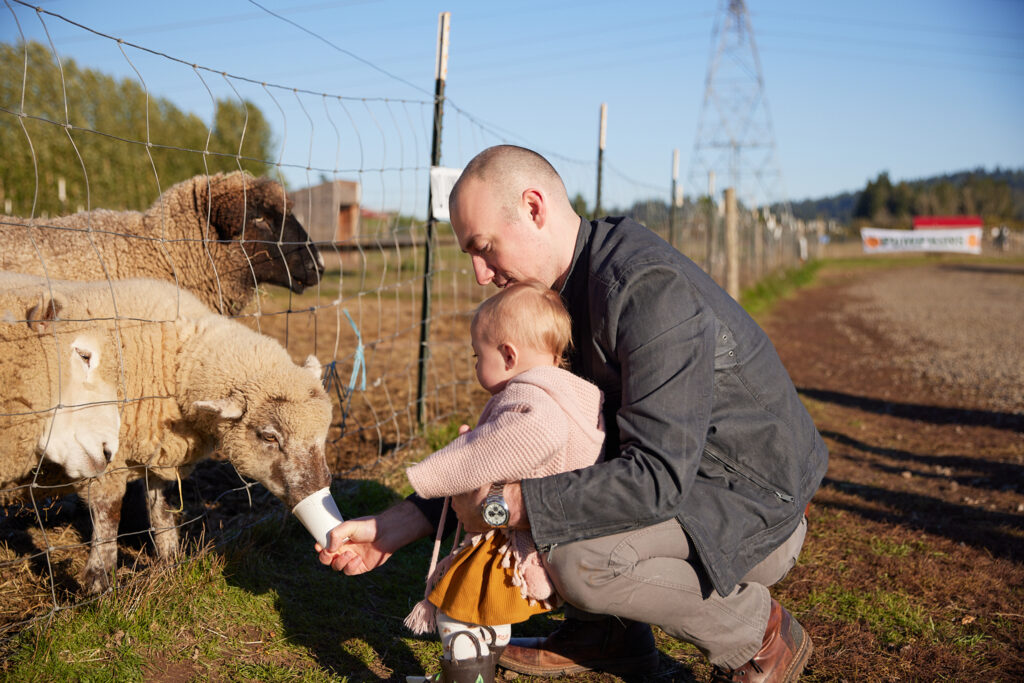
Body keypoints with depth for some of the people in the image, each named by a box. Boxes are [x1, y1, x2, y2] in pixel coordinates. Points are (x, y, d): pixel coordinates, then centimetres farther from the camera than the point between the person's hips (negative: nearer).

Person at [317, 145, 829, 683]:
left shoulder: (649, 286, -28)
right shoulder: (567, 290, 4)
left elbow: (658, 478, -34)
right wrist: (394, 526, 0)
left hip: (757, 506, -9)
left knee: (579, 559, -31)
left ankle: (759, 634, -4)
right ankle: (607, 633, 14)